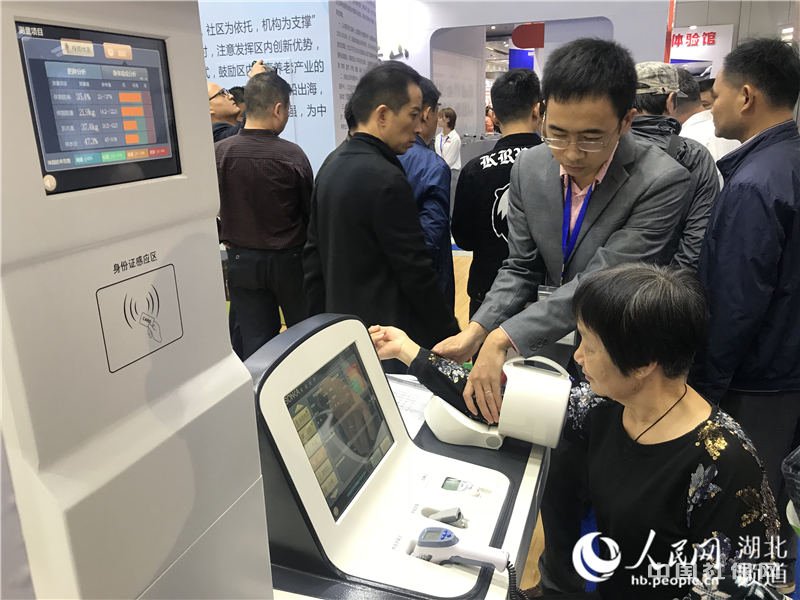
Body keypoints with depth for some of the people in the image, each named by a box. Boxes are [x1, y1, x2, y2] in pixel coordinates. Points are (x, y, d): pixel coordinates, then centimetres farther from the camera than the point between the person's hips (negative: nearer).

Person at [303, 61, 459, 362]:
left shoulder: (331, 165, 6)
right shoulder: (386, 179, -21)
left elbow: (313, 254, 10)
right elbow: (415, 272, -19)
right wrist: (452, 336, -10)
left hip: (343, 326, 9)